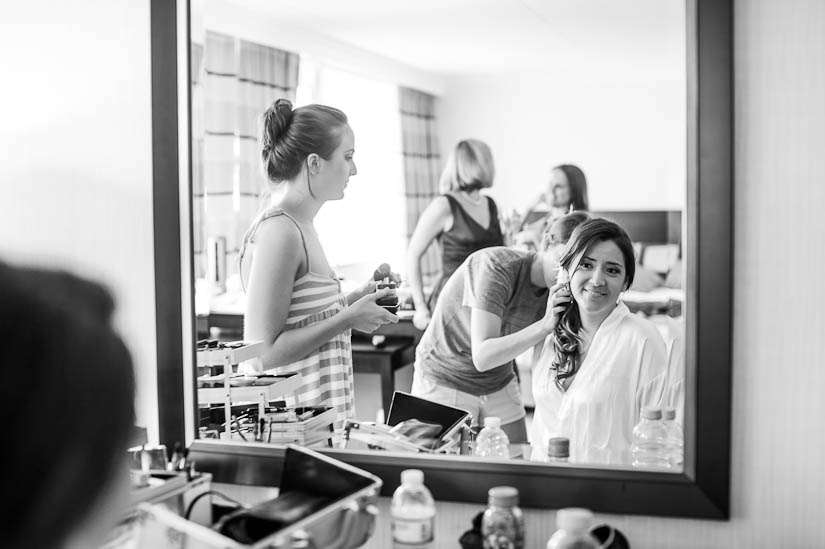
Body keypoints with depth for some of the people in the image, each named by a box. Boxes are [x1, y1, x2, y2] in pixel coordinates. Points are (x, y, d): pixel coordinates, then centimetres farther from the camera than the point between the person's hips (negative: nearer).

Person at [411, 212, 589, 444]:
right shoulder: (497, 267, -26)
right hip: (445, 382, -6)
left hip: (499, 385, 6)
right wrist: (545, 324, -41)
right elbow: (482, 357, -34)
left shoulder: (556, 291, -7)